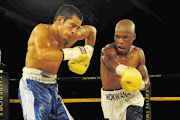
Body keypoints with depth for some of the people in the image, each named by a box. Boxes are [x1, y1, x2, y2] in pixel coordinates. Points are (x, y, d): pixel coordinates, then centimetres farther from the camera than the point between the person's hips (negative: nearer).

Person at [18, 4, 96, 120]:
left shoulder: (71, 36, 11)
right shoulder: (42, 29, -10)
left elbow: (91, 30, 33)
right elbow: (42, 54, -31)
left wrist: (88, 51, 21)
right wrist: (74, 53, -27)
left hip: (52, 87, 8)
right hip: (33, 85, -8)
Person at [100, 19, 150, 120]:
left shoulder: (138, 53, -5)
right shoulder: (108, 51, -18)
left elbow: (147, 82, 0)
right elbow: (110, 63, -44)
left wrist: (138, 84, -26)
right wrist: (124, 71, -67)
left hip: (131, 98, 1)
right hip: (110, 100, 0)